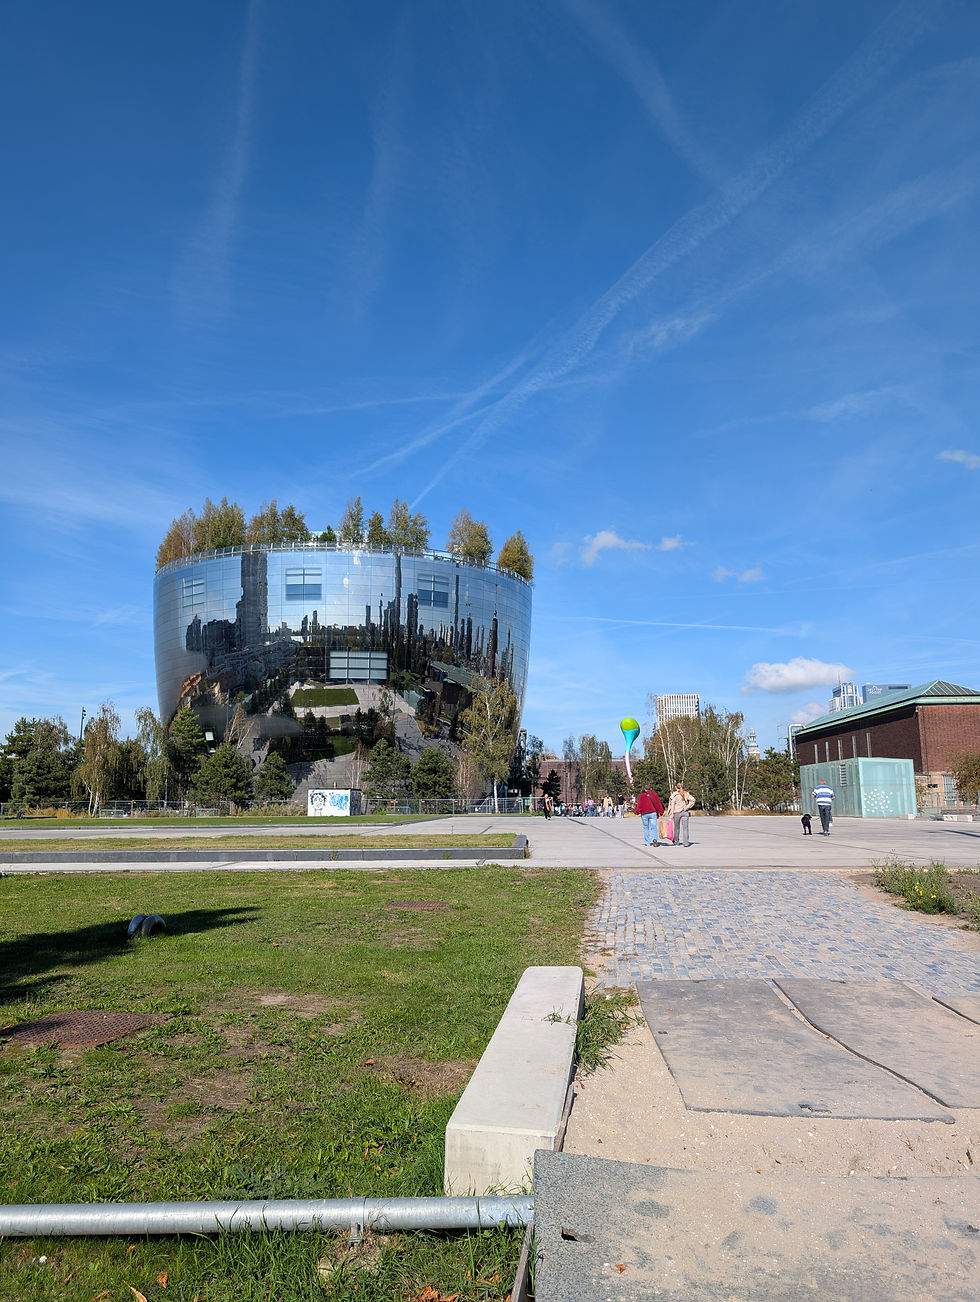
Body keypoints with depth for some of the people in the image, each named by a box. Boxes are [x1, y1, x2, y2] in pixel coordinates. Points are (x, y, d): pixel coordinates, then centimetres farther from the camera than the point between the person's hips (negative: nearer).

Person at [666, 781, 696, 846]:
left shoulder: (674, 795, -7)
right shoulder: (686, 793, 4)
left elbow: (671, 806, -8)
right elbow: (692, 799, -2)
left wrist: (670, 816, -7)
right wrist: (687, 807, 0)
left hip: (677, 813, -2)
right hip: (685, 812, 2)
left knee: (676, 827, 13)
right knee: (685, 827, 0)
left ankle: (676, 841, 23)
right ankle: (686, 842, -8)